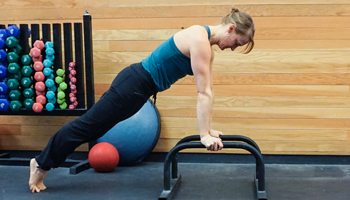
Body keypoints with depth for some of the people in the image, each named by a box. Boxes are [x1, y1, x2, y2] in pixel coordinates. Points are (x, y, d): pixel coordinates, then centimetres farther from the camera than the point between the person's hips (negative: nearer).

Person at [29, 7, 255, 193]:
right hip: (134, 84, -9)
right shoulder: (200, 39, -23)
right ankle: (41, 163, 24)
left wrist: (208, 128, 10)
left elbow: (207, 89, 10)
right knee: (88, 125, 6)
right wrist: (204, 135, -19)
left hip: (139, 85, 9)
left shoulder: (207, 44, 7)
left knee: (92, 126, 17)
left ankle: (43, 164, 31)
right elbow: (203, 93, -23)